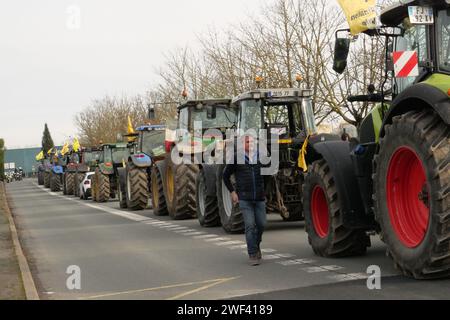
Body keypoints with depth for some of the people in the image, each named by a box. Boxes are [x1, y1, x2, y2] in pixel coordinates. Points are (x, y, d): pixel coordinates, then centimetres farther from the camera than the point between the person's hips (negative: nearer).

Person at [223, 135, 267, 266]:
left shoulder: (260, 157, 5)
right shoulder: (236, 159, -2)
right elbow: (226, 176, 7)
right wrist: (232, 192, 1)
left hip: (259, 198, 3)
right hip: (244, 198, -3)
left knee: (261, 224, 6)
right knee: (250, 225, -8)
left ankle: (256, 245, 34)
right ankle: (253, 255, 0)